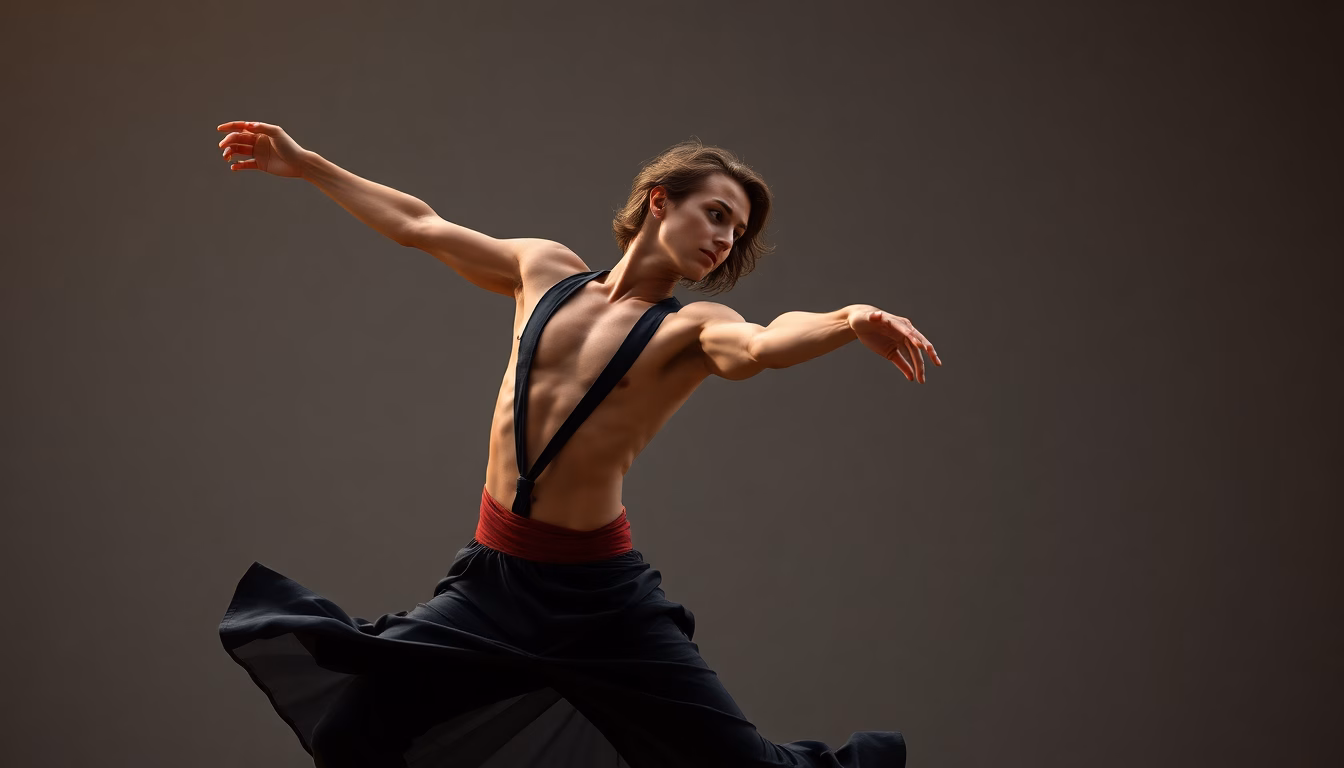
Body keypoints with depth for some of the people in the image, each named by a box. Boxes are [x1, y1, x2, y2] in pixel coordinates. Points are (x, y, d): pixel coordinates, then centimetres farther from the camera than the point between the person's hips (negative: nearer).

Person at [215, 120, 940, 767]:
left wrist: (852, 321, -48)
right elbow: (417, 225, 19)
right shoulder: (544, 269, 7)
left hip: (601, 596, -3)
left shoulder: (692, 329, -4)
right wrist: (305, 164, 25)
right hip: (491, 581, 3)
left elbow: (761, 345, -27)